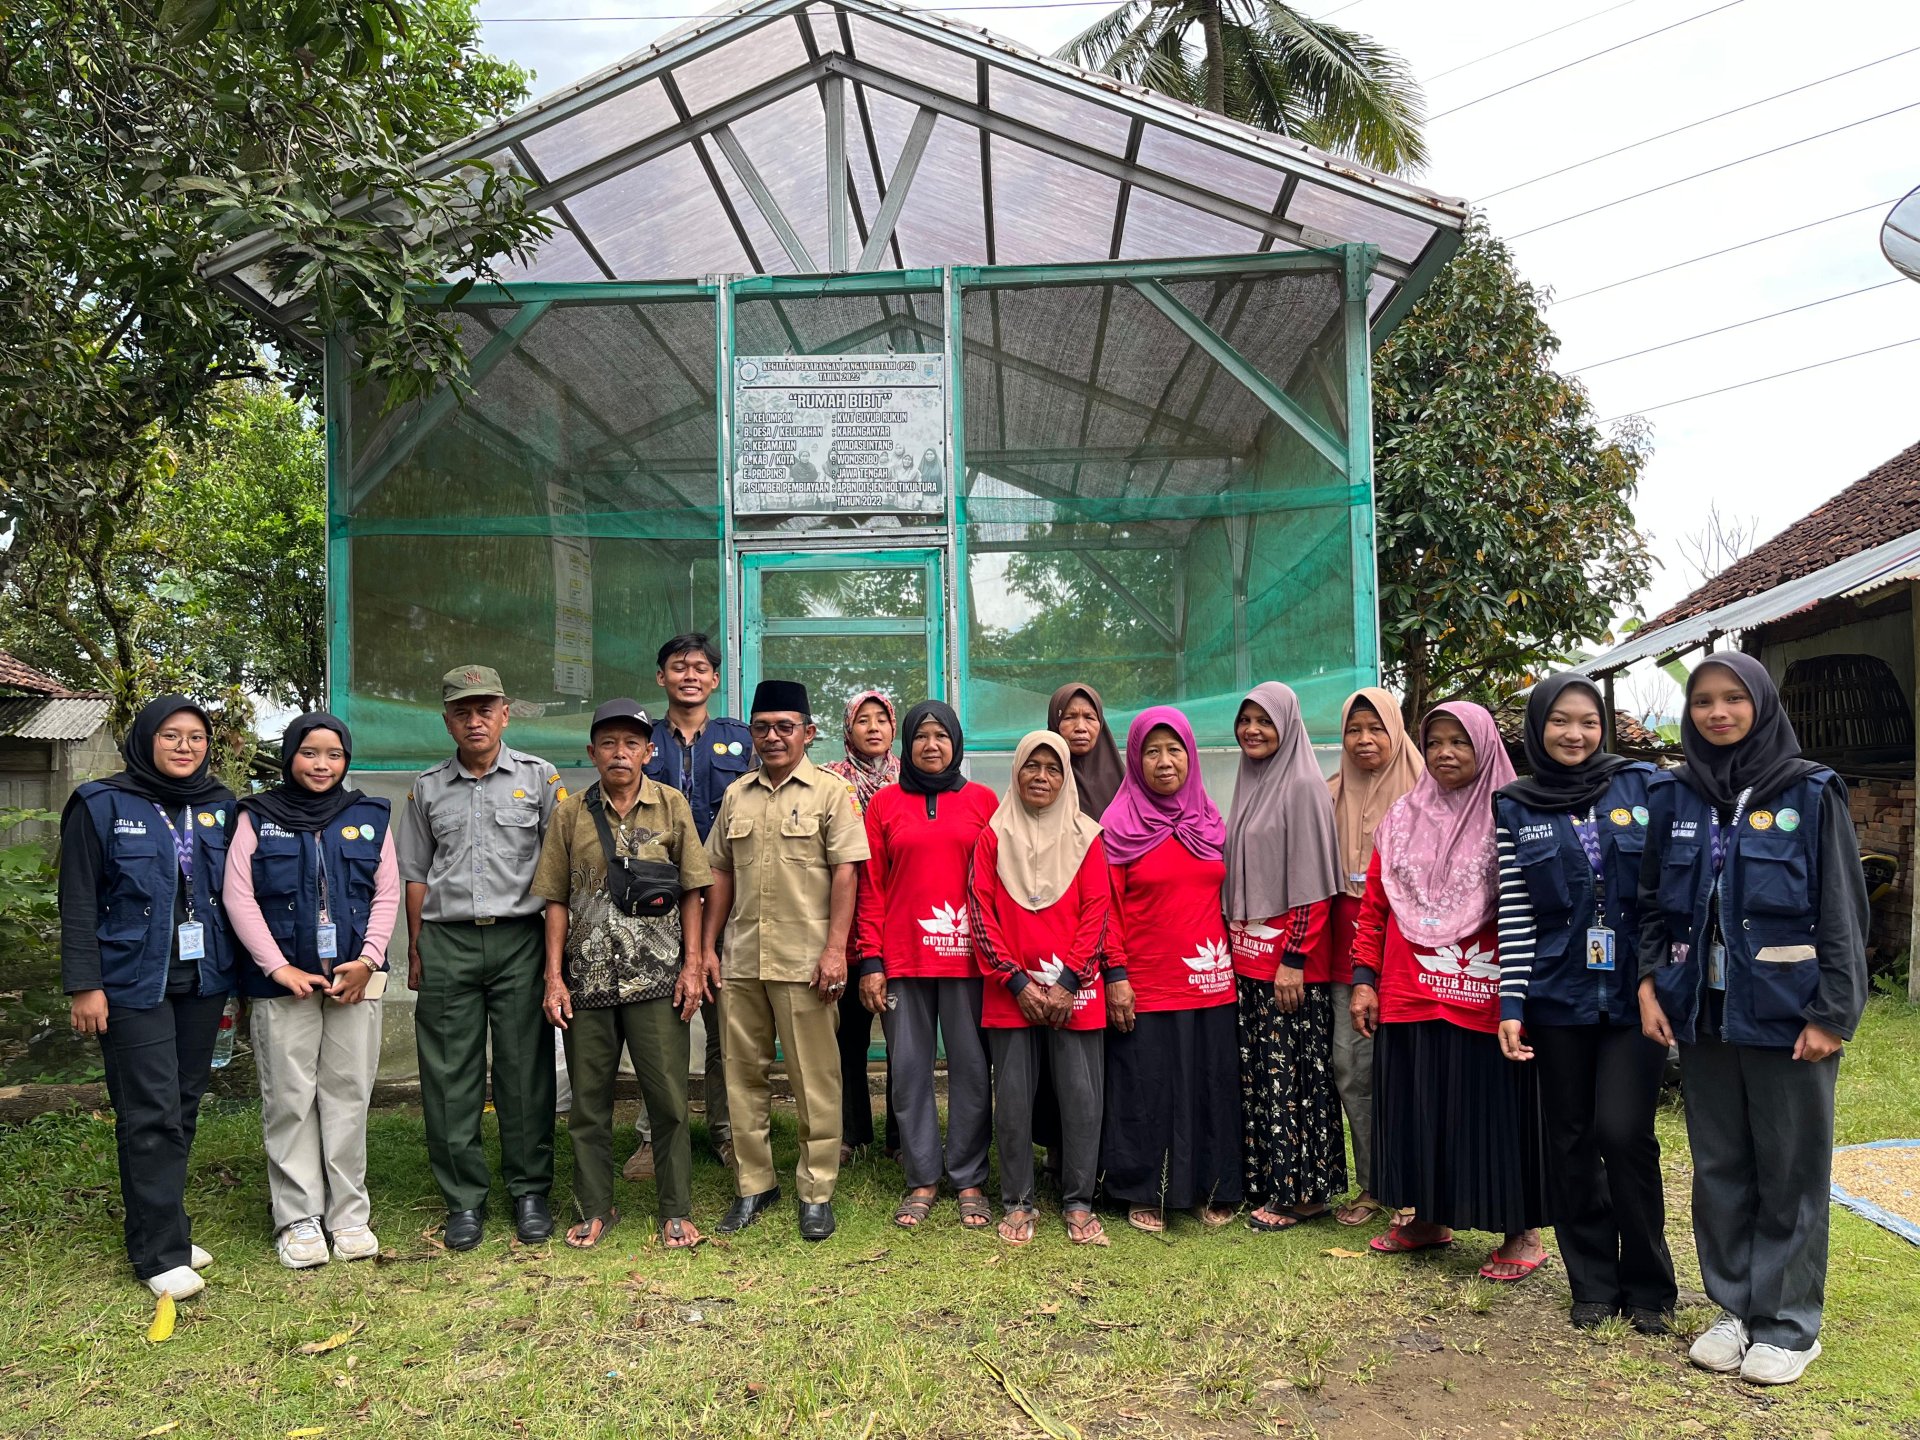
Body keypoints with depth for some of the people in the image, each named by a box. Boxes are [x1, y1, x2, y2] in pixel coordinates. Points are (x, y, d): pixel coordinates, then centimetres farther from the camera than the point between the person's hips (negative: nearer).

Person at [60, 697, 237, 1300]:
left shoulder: (220, 808, 8)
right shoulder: (102, 806, -3)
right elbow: (79, 903, -5)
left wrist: (244, 976, 9)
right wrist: (84, 985, -9)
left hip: (202, 980, 5)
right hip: (134, 985, -4)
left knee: (183, 1108, 11)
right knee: (152, 1116, -5)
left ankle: (163, 1227, 24)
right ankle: (160, 1252, 3)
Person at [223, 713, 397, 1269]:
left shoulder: (369, 817, 9)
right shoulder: (257, 818, 4)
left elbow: (387, 895, 7)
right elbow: (238, 896, -2)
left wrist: (368, 960, -6)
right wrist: (280, 968, -10)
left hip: (354, 979, 1)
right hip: (282, 982, -1)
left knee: (348, 1095, 4)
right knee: (290, 1099, 2)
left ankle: (349, 1214, 13)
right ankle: (298, 1219, 11)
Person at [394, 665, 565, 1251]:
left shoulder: (539, 778, 5)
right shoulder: (428, 789, 12)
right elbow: (415, 875, 15)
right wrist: (416, 952, 10)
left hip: (519, 939, -2)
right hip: (446, 943, 2)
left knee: (526, 1070, 1)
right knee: (449, 1076, 4)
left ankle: (530, 1192, 14)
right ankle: (464, 1199, 15)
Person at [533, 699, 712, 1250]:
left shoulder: (672, 806, 4)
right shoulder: (570, 814, 6)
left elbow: (691, 892, 4)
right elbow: (556, 900, 7)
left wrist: (693, 965, -2)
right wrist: (554, 977, 1)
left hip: (657, 978, -1)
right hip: (588, 979, 1)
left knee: (669, 1098, 2)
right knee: (589, 1101, 9)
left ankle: (676, 1211, 14)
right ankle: (594, 1209, 23)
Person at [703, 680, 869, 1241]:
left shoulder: (831, 792, -1)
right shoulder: (736, 795, 13)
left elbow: (845, 873, -7)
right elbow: (721, 874, 16)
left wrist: (835, 948, -13)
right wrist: (708, 945, 10)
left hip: (805, 961, -5)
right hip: (741, 961, 5)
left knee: (814, 1080, 1)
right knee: (743, 1075, 11)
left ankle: (816, 1192, 13)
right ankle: (753, 1184, 24)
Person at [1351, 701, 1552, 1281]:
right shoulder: (1402, 817, 9)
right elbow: (1374, 905, 11)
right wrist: (1365, 978, 5)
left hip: (1483, 1000, -4)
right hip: (1407, 999, 4)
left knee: (1492, 1110, 3)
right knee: (1416, 1108, 13)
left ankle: (1521, 1232, 19)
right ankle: (1427, 1218, 30)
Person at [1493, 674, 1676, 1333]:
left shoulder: (1643, 786, 2)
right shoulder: (1516, 809, 4)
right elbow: (1514, 915, 2)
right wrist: (1511, 1004, -2)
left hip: (1636, 994, -1)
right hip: (1559, 999, 1)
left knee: (1623, 1132, -8)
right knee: (1572, 1141, 8)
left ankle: (1648, 1286, 13)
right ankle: (1593, 1283, 24)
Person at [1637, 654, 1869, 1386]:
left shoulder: (1810, 793, -4)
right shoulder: (1672, 798, 6)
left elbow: (1843, 912, -5)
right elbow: (1653, 904, 10)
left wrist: (1832, 1014, -10)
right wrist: (1649, 983, -1)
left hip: (1787, 1014, -3)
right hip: (1703, 1011, 3)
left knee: (1791, 1172, 5)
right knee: (1719, 1167, 11)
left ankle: (1788, 1324, 19)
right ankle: (1736, 1307, 25)